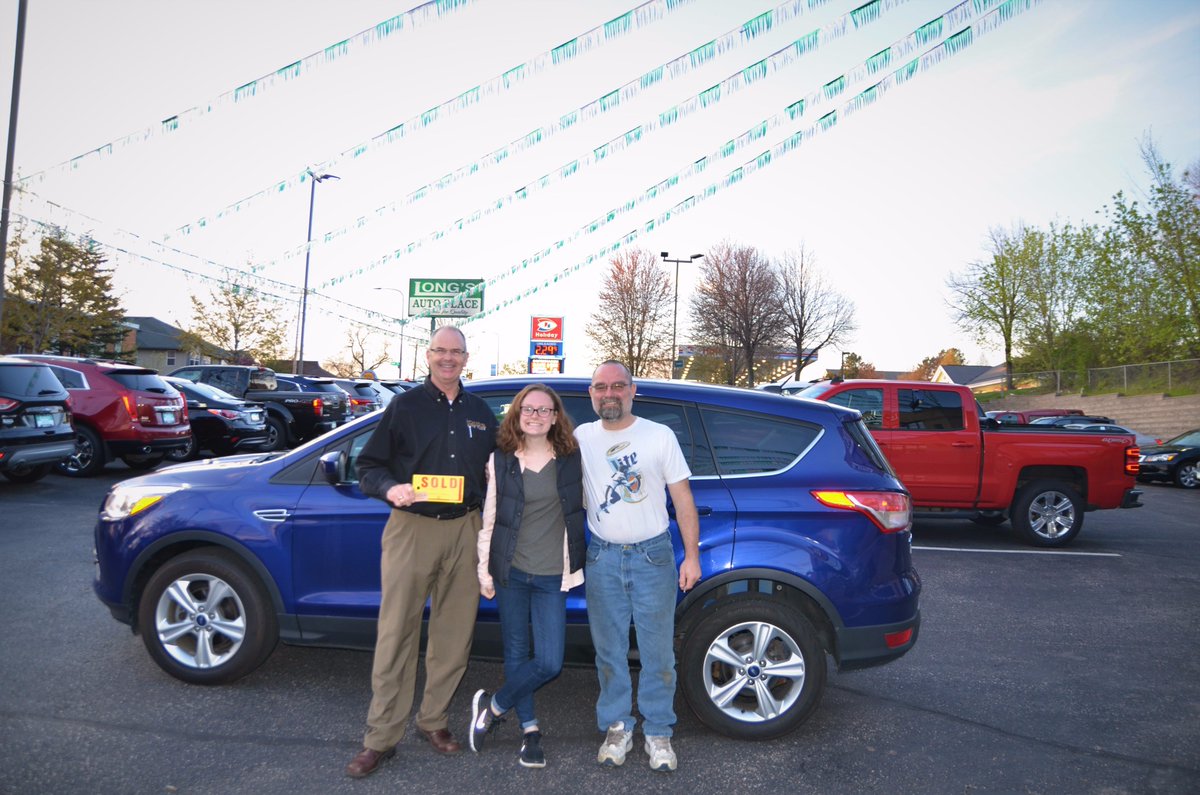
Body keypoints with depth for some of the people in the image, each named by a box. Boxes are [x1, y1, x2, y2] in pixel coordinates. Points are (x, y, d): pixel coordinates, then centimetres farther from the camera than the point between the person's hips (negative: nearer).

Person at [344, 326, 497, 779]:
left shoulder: (480, 412, 14)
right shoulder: (405, 406, 5)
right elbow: (368, 466, 3)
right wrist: (390, 488, -17)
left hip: (465, 531, 3)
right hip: (411, 529, -3)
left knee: (454, 633, 9)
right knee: (396, 634, 0)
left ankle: (434, 720, 26)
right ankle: (381, 737, 11)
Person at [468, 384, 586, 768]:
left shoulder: (571, 459, -1)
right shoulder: (501, 460, -1)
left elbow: (585, 505, 10)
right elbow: (489, 517, 3)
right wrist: (484, 569, 2)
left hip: (552, 576, 0)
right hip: (511, 571, 0)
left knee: (549, 663, -3)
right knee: (516, 654, 10)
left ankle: (493, 707, 21)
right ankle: (530, 730, 29)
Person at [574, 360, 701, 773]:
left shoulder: (660, 436, 0)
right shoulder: (581, 438, 4)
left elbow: (683, 498, 1)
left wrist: (691, 555, -3)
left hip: (653, 555, -2)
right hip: (602, 557, 2)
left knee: (657, 651, 4)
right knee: (609, 650, 10)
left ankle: (658, 732, 20)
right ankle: (617, 727, 25)